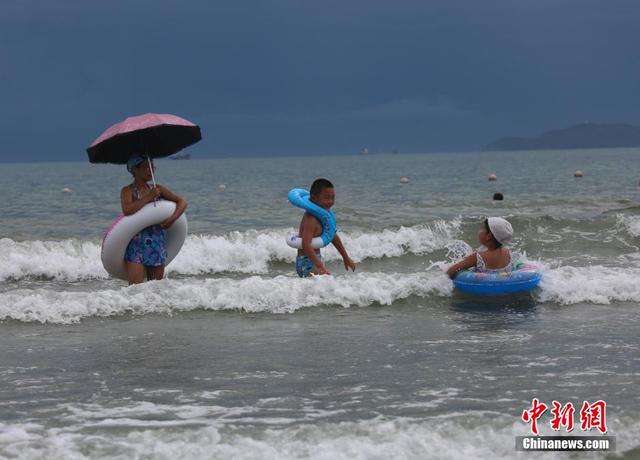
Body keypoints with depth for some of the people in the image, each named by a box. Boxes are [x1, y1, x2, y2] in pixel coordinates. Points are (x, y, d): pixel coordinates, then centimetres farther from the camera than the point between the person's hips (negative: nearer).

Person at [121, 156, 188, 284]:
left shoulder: (157, 189, 9)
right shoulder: (128, 191, -3)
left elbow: (182, 202, 5)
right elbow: (127, 210, -22)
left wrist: (172, 218, -13)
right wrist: (149, 197, -17)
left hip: (157, 243, 5)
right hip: (136, 243, -4)